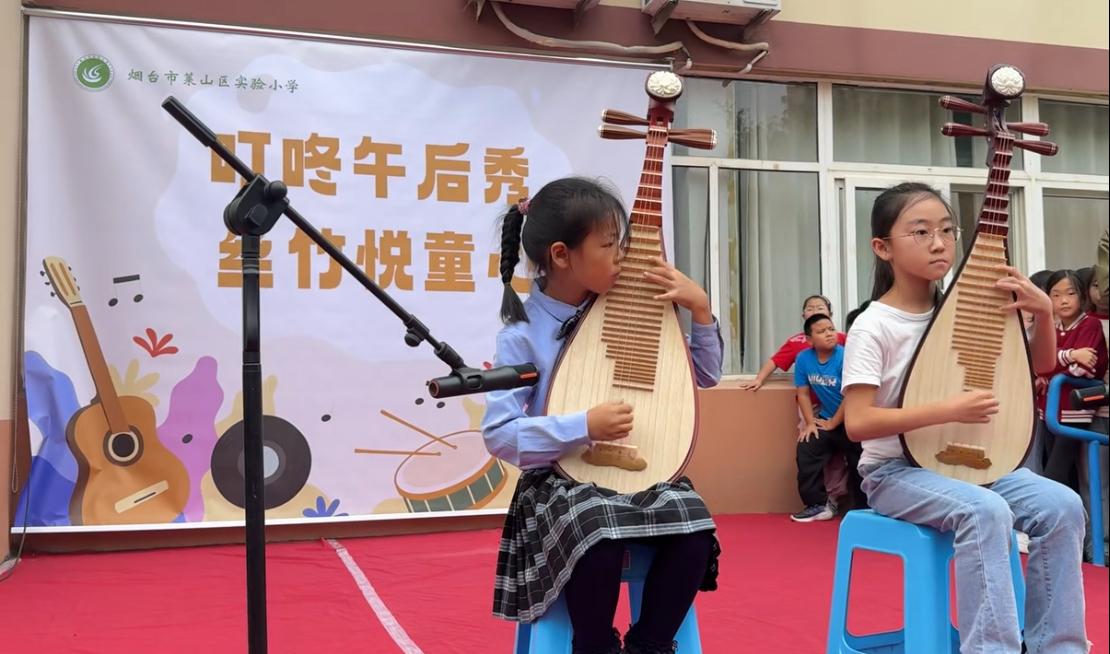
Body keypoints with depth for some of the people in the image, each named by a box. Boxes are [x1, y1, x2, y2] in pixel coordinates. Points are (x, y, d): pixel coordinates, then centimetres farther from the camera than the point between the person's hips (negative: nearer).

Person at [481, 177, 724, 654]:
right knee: (600, 532, -33)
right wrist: (585, 426, -25)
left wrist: (699, 308, -4)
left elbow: (705, 376, 11)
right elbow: (499, 434, -14)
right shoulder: (522, 334, -9)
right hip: (559, 482, -4)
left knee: (692, 520, -23)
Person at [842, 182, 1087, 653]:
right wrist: (947, 410, -27)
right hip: (896, 471, -6)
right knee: (987, 511, -33)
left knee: (1062, 505, -16)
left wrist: (1043, 313, -5)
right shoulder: (873, 327, -13)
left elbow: (1040, 365, 14)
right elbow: (858, 423, -21)